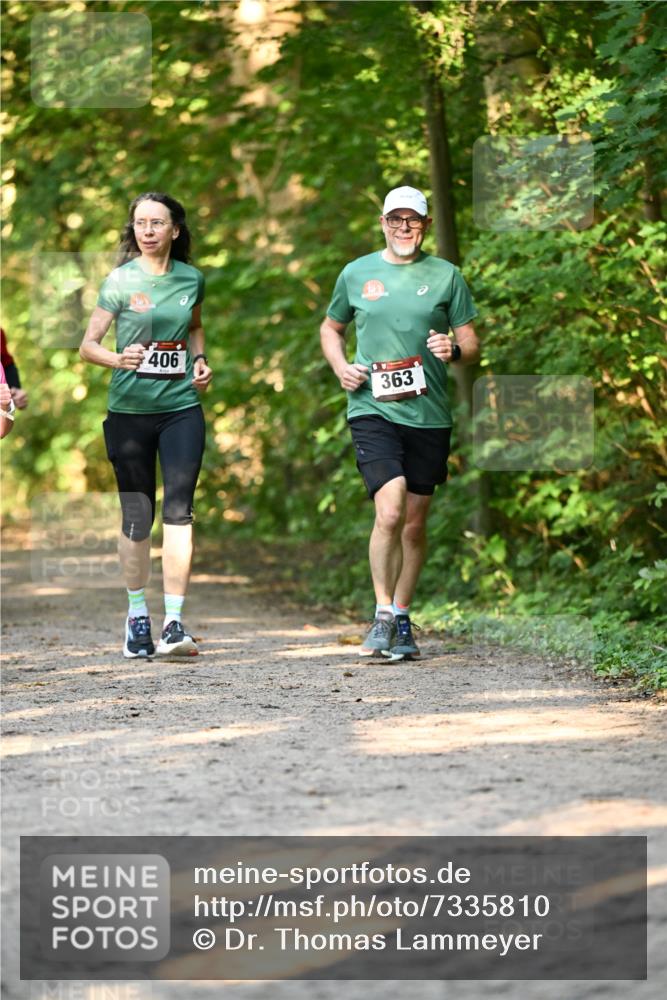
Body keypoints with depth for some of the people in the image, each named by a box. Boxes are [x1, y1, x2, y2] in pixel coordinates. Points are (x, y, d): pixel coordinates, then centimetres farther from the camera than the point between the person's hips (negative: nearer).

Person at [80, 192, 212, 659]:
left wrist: (200, 360, 8)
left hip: (182, 407, 2)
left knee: (179, 509, -10)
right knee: (137, 515, 4)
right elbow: (88, 345, -3)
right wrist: (120, 359, -23)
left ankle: (175, 623, -12)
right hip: (130, 408, -2)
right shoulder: (120, 281, -3)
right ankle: (137, 615, 21)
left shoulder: (192, 279, 7)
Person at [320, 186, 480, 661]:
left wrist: (455, 351, -14)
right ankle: (383, 616, -7)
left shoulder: (446, 276, 7)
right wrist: (341, 366, 3)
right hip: (373, 409, -1)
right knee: (390, 513, -18)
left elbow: (472, 344, 9)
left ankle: (402, 620, 23)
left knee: (415, 522, 8)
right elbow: (331, 328, 22)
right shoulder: (356, 274, 8)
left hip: (429, 414, 2)